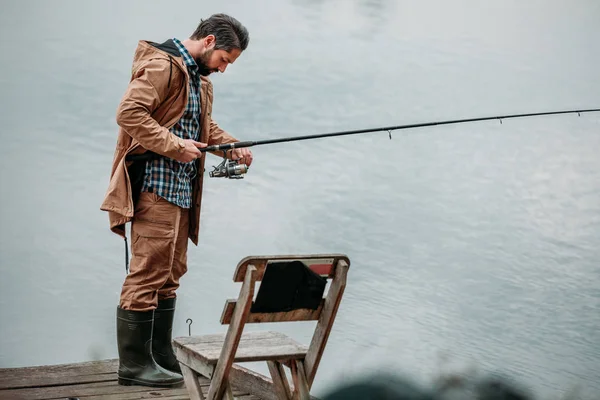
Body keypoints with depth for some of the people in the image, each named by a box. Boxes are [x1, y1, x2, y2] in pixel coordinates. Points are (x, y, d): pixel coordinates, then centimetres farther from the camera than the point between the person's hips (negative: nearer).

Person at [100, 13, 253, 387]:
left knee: (170, 275, 12)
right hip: (156, 185, -10)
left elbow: (204, 127, 29)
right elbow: (129, 113, -21)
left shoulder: (199, 77, 20)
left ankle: (162, 359, 19)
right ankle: (133, 364, -3)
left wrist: (232, 146, 12)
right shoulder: (162, 65, -11)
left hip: (182, 189, 11)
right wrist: (175, 146, -22)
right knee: (148, 274, -9)